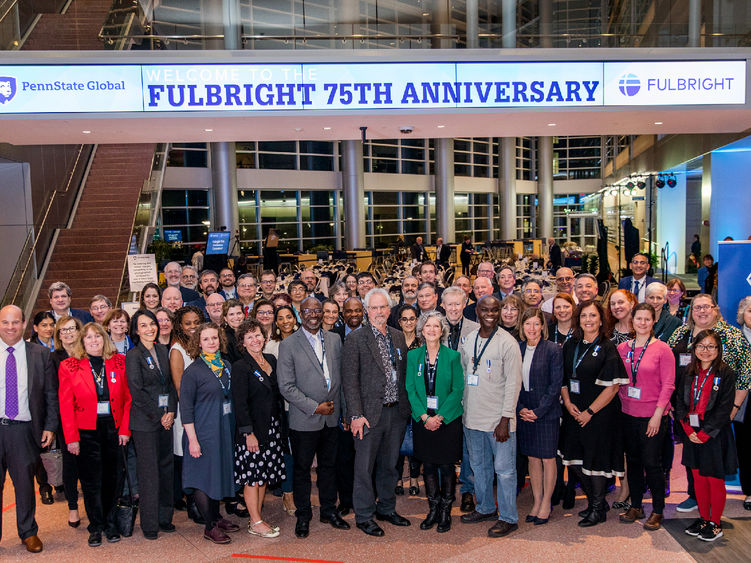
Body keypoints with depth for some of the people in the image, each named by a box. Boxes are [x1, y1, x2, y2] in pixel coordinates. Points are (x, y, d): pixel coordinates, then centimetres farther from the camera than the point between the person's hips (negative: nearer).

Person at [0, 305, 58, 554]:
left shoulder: (40, 354, 2)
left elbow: (51, 394, 5)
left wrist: (50, 426, -2)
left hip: (23, 429, 0)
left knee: (25, 483, 7)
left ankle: (28, 533, 24)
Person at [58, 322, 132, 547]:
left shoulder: (119, 363, 2)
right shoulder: (69, 366, -2)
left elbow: (128, 398, 2)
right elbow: (66, 405, -3)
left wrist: (125, 429, -4)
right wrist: (71, 437, -8)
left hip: (114, 429, 1)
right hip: (86, 432, -1)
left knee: (111, 478, 9)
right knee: (91, 481, 5)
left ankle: (109, 523, 26)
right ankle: (96, 527, 20)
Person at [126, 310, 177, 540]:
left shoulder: (163, 350, 11)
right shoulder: (133, 355, -7)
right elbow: (136, 392, -11)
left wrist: (171, 411, -1)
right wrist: (158, 416, -9)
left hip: (166, 419, 6)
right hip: (145, 422, -5)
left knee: (166, 468, 10)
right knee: (149, 472, -1)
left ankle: (164, 518, 22)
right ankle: (150, 525, 10)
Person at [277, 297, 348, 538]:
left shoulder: (334, 340, 7)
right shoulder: (288, 345, -7)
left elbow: (341, 377, 12)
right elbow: (286, 387, -11)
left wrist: (343, 409, 6)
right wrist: (315, 407, -13)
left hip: (331, 417, 4)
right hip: (304, 419, -4)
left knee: (329, 465, 15)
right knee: (302, 468, 7)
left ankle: (329, 510, 31)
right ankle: (303, 515, 23)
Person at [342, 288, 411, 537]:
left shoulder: (398, 336, 9)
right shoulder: (355, 339, -7)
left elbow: (404, 373, 13)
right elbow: (350, 381, -10)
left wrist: (406, 407, 8)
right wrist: (356, 415, -16)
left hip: (396, 412, 5)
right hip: (370, 413, -5)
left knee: (389, 465, 17)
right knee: (364, 467, 4)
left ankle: (387, 508, 32)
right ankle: (364, 515, 19)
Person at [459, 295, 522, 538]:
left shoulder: (507, 342, -10)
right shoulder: (469, 340, 8)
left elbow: (513, 384, -11)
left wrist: (505, 420, -15)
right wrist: (463, 408, 11)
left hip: (498, 419, -6)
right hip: (473, 417, 6)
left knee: (504, 469, 1)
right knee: (479, 466, 17)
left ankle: (508, 518, 14)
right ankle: (485, 508, 33)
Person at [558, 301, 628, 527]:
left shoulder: (607, 348, -9)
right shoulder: (571, 345, 7)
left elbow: (613, 386, -13)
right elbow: (563, 378, 13)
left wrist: (590, 412, -14)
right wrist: (568, 402, -2)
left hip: (599, 414, -6)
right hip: (574, 413, 6)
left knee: (595, 460, 1)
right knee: (574, 459, 11)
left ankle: (598, 508, 21)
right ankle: (594, 500, 31)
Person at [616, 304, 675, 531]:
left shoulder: (662, 349, -7)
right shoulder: (622, 348, 5)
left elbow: (668, 385, -9)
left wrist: (657, 414, -13)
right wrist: (622, 400, 2)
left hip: (653, 416, -4)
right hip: (628, 414, 4)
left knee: (651, 462, -2)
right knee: (632, 460, 12)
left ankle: (657, 511, 14)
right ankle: (635, 506, 25)